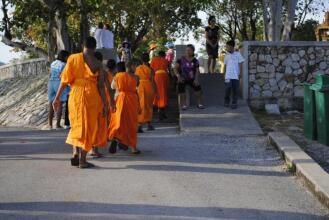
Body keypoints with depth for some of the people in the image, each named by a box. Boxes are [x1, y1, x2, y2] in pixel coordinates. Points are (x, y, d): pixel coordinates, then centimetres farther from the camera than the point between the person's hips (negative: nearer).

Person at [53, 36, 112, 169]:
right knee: (88, 126, 6)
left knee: (77, 124, 18)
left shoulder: (73, 58, 4)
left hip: (75, 93, 2)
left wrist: (57, 97, 6)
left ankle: (76, 152, 1)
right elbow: (100, 86, -2)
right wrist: (105, 104, 3)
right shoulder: (97, 64, 1)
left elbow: (65, 80, 1)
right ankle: (82, 160, 6)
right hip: (92, 95, -1)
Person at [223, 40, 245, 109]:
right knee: (228, 89, -2)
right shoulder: (226, 55, 11)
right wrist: (224, 74, 9)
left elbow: (240, 64, 2)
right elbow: (225, 65, 14)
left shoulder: (237, 54, 2)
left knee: (235, 89, -1)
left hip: (236, 76, -2)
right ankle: (227, 102, 13)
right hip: (228, 76, 2)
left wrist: (240, 73, -3)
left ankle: (234, 103, 5)